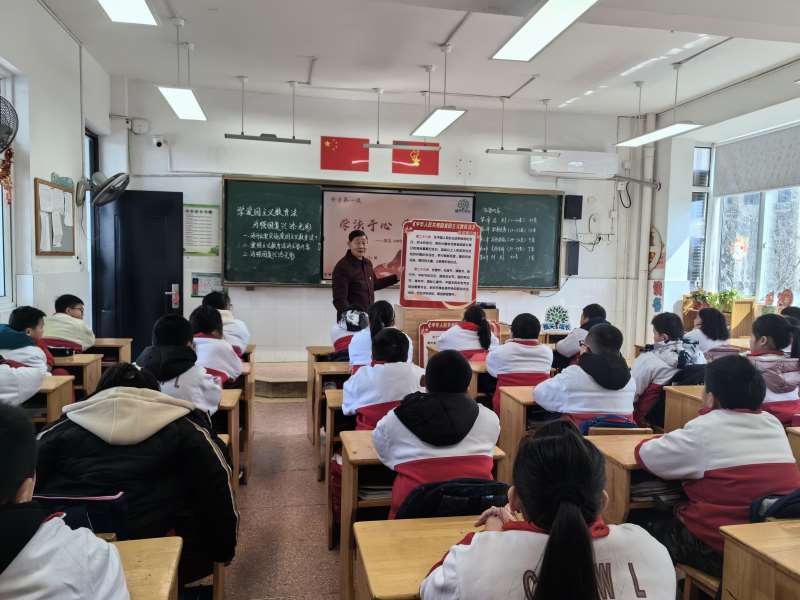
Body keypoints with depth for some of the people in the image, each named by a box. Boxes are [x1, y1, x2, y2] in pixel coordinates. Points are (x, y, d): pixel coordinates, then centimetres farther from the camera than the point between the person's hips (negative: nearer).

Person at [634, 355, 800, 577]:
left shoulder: (704, 430, -14)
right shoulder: (774, 424, 5)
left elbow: (644, 454, -6)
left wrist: (669, 440, 13)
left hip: (720, 551, -6)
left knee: (651, 529, 19)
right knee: (671, 523, 27)